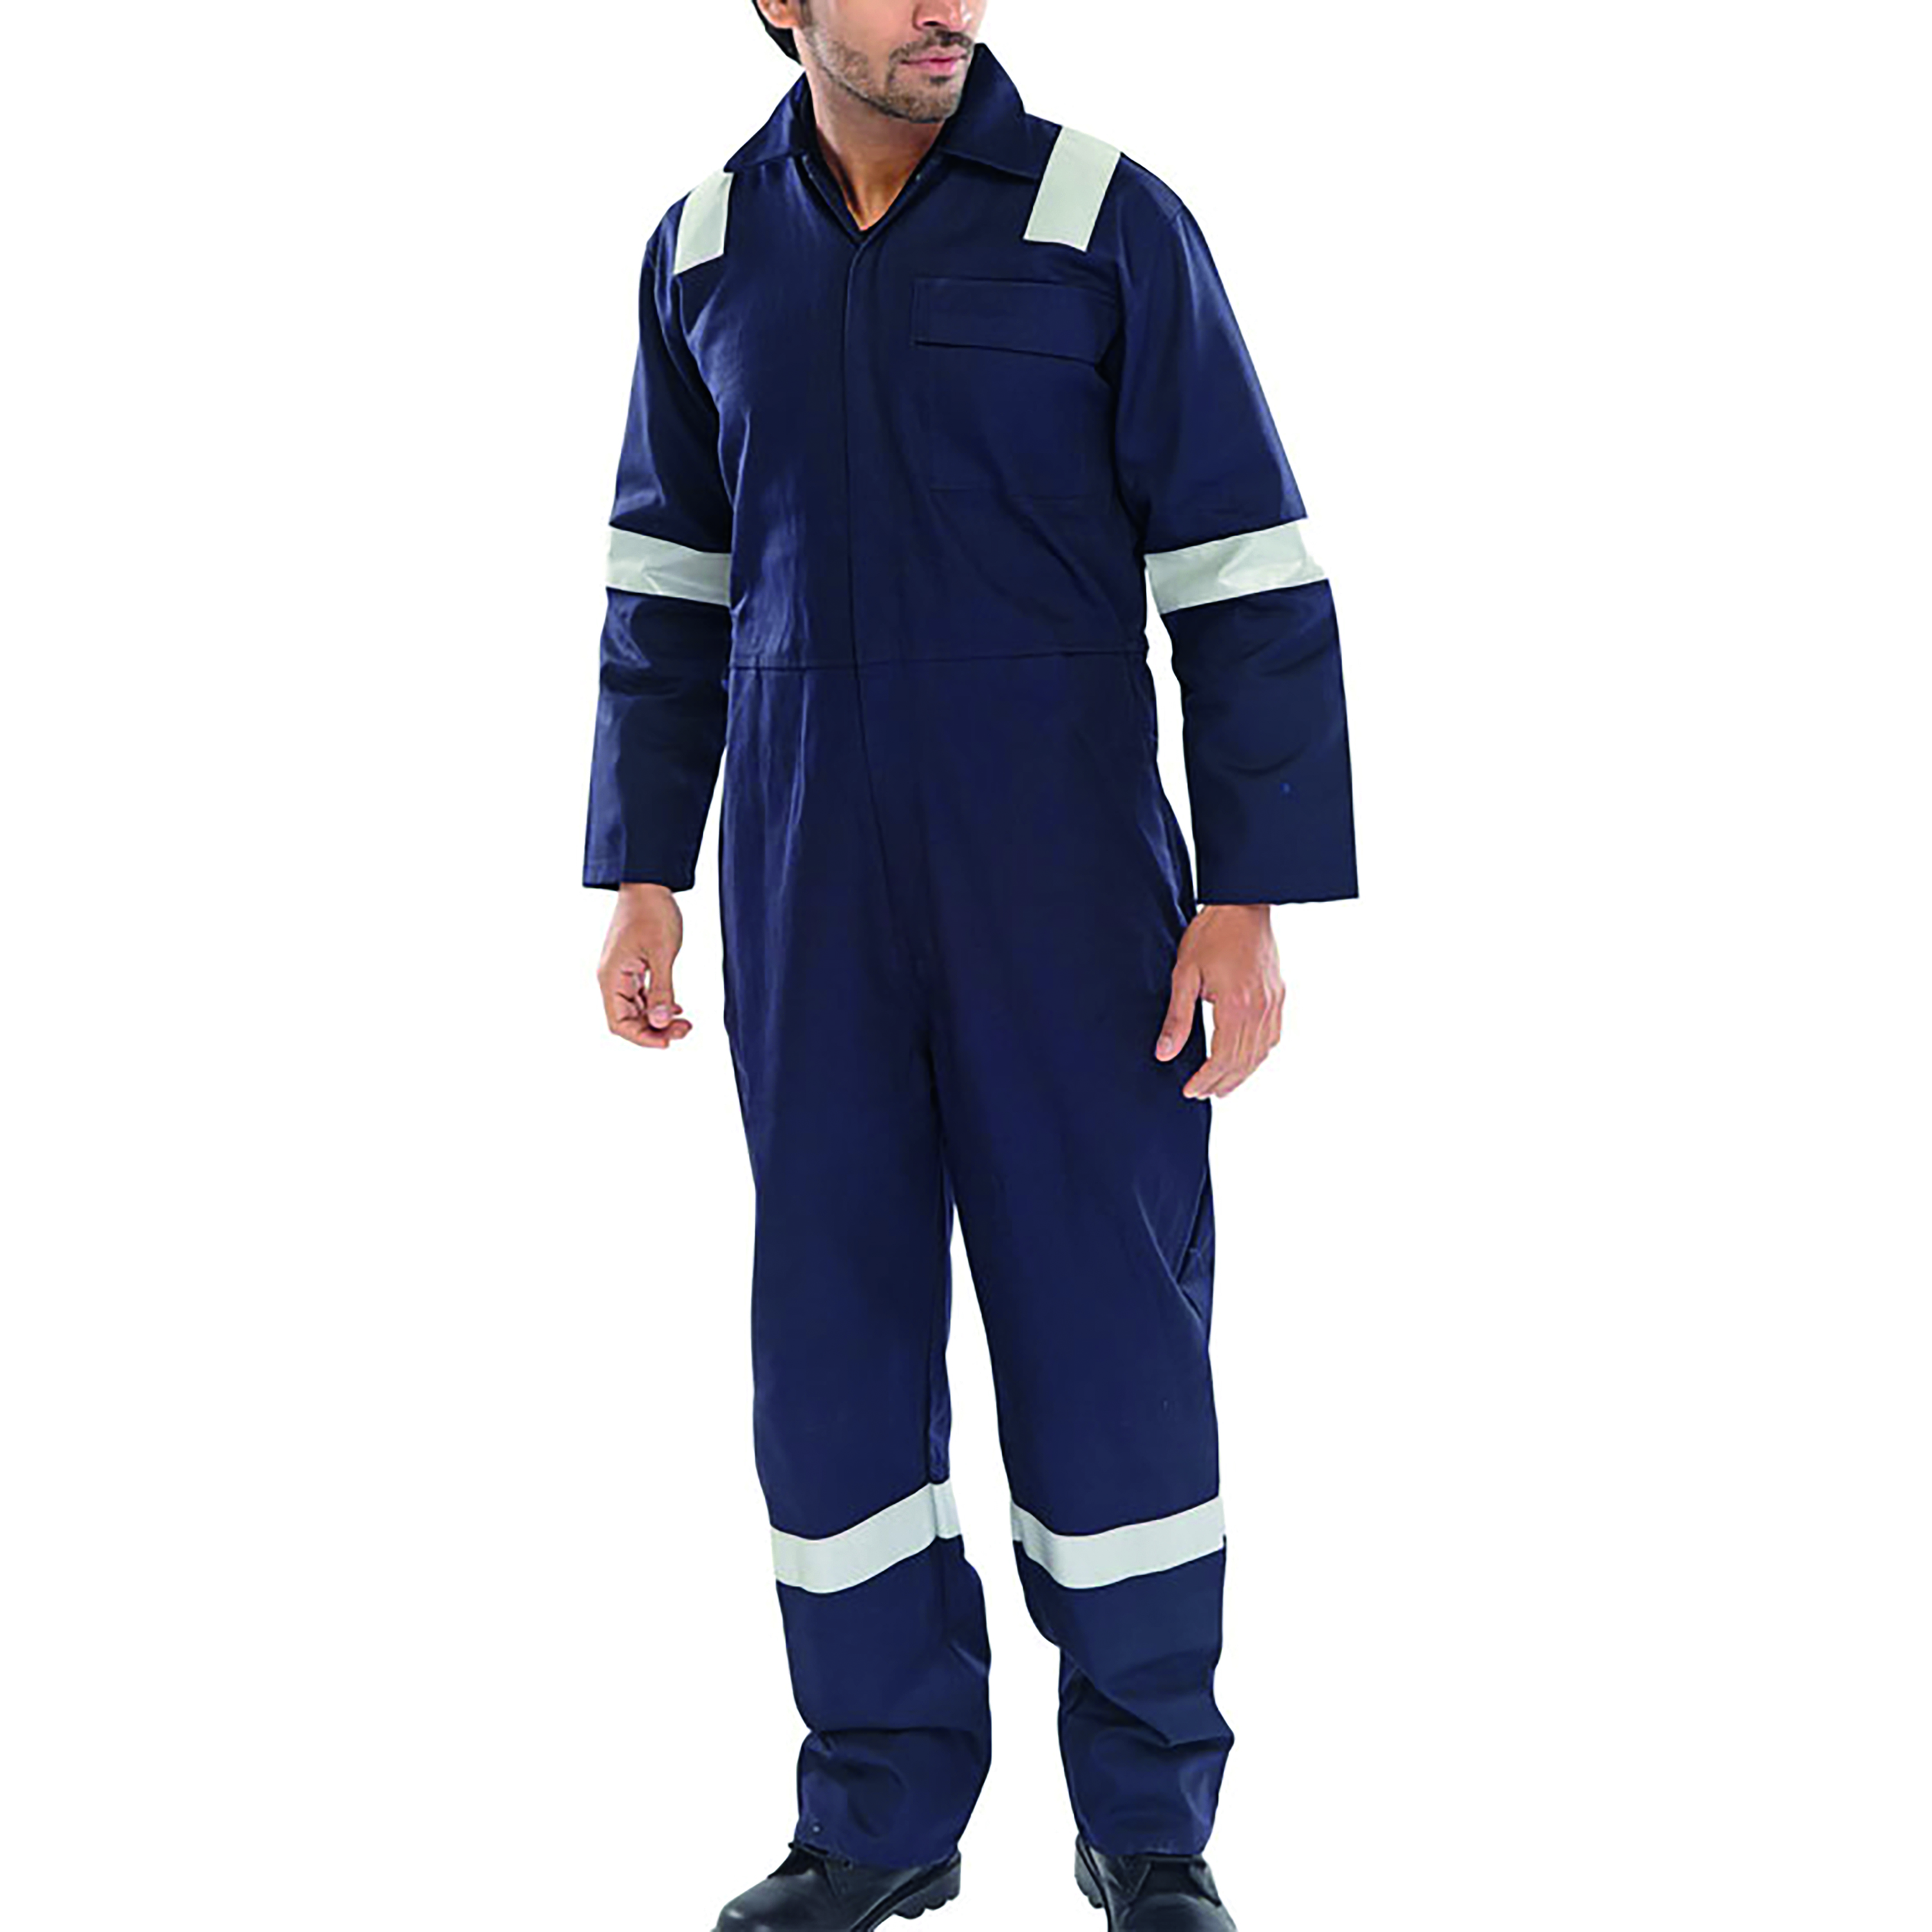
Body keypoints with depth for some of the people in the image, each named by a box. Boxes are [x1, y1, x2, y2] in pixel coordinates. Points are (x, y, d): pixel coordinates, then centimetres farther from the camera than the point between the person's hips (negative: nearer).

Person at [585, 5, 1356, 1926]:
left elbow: (1245, 579, -8)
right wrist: (639, 875, 7)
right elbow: (671, 580, 12)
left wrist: (1249, 900, -12)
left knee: (1109, 1328, 1)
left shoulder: (1110, 222, -8)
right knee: (832, 1336, 5)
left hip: (1068, 884, -3)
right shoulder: (707, 250, 4)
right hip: (810, 896, 3)